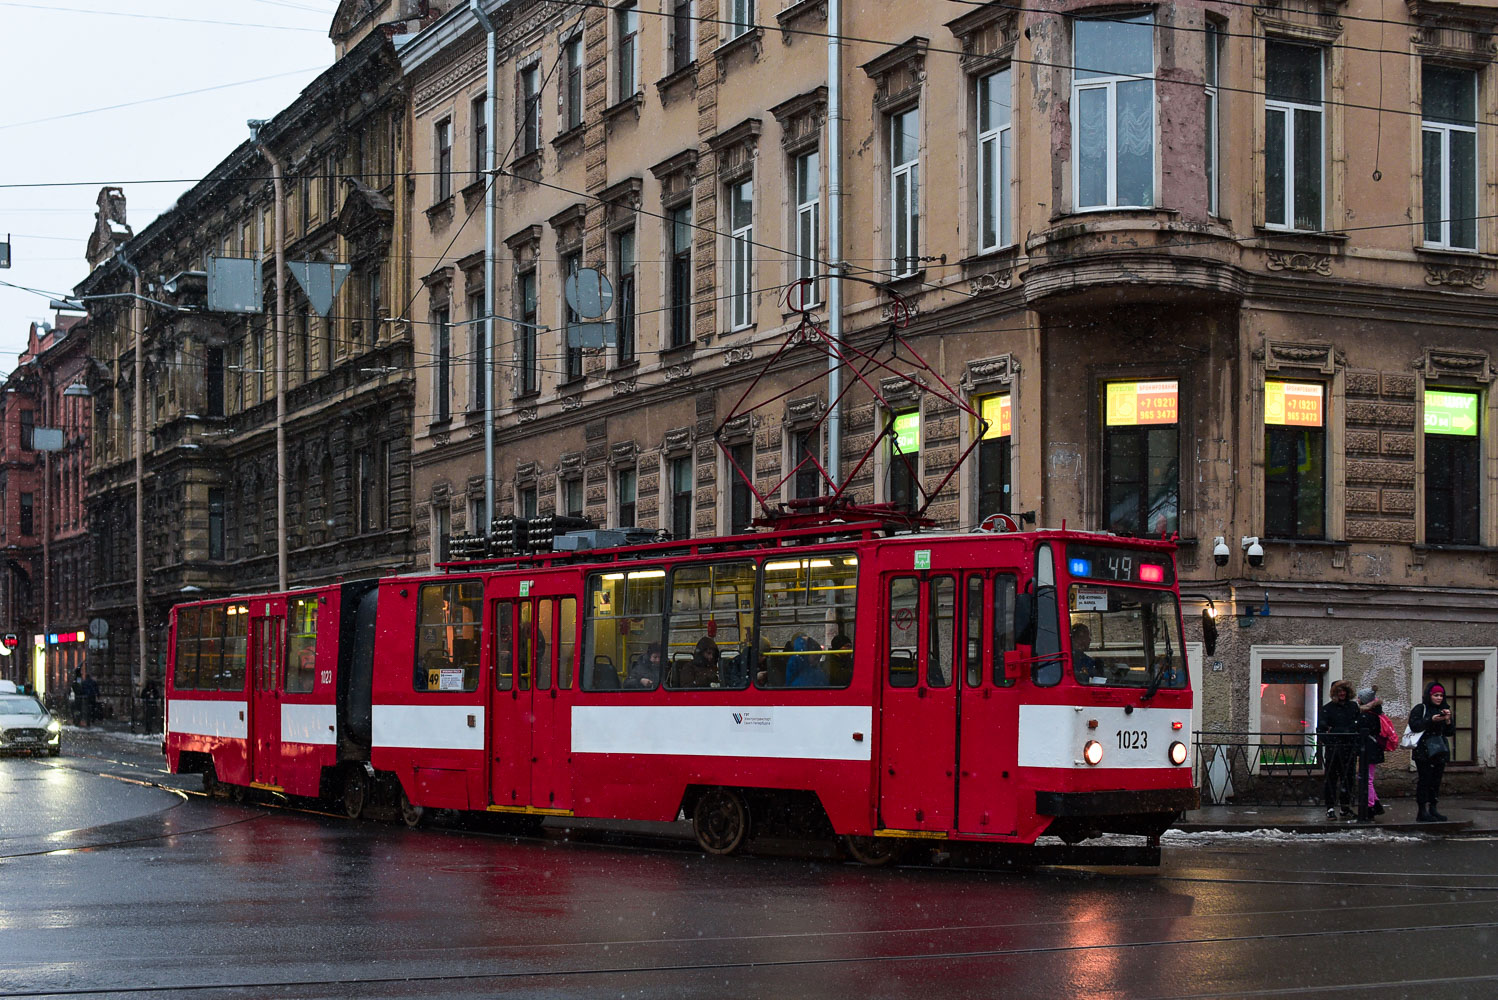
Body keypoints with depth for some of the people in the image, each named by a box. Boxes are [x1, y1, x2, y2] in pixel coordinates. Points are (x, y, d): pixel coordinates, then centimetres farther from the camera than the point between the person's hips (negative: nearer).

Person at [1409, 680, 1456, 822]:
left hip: (1439, 751, 5)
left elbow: (1450, 733, 14)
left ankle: (1432, 809, 9)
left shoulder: (1444, 710, 17)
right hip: (1423, 751, -5)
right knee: (1424, 780, -9)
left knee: (1436, 780, 4)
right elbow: (1414, 725, -14)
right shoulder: (1420, 709, 1)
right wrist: (1431, 720, -20)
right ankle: (1422, 812, -8)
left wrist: (1448, 721, -4)